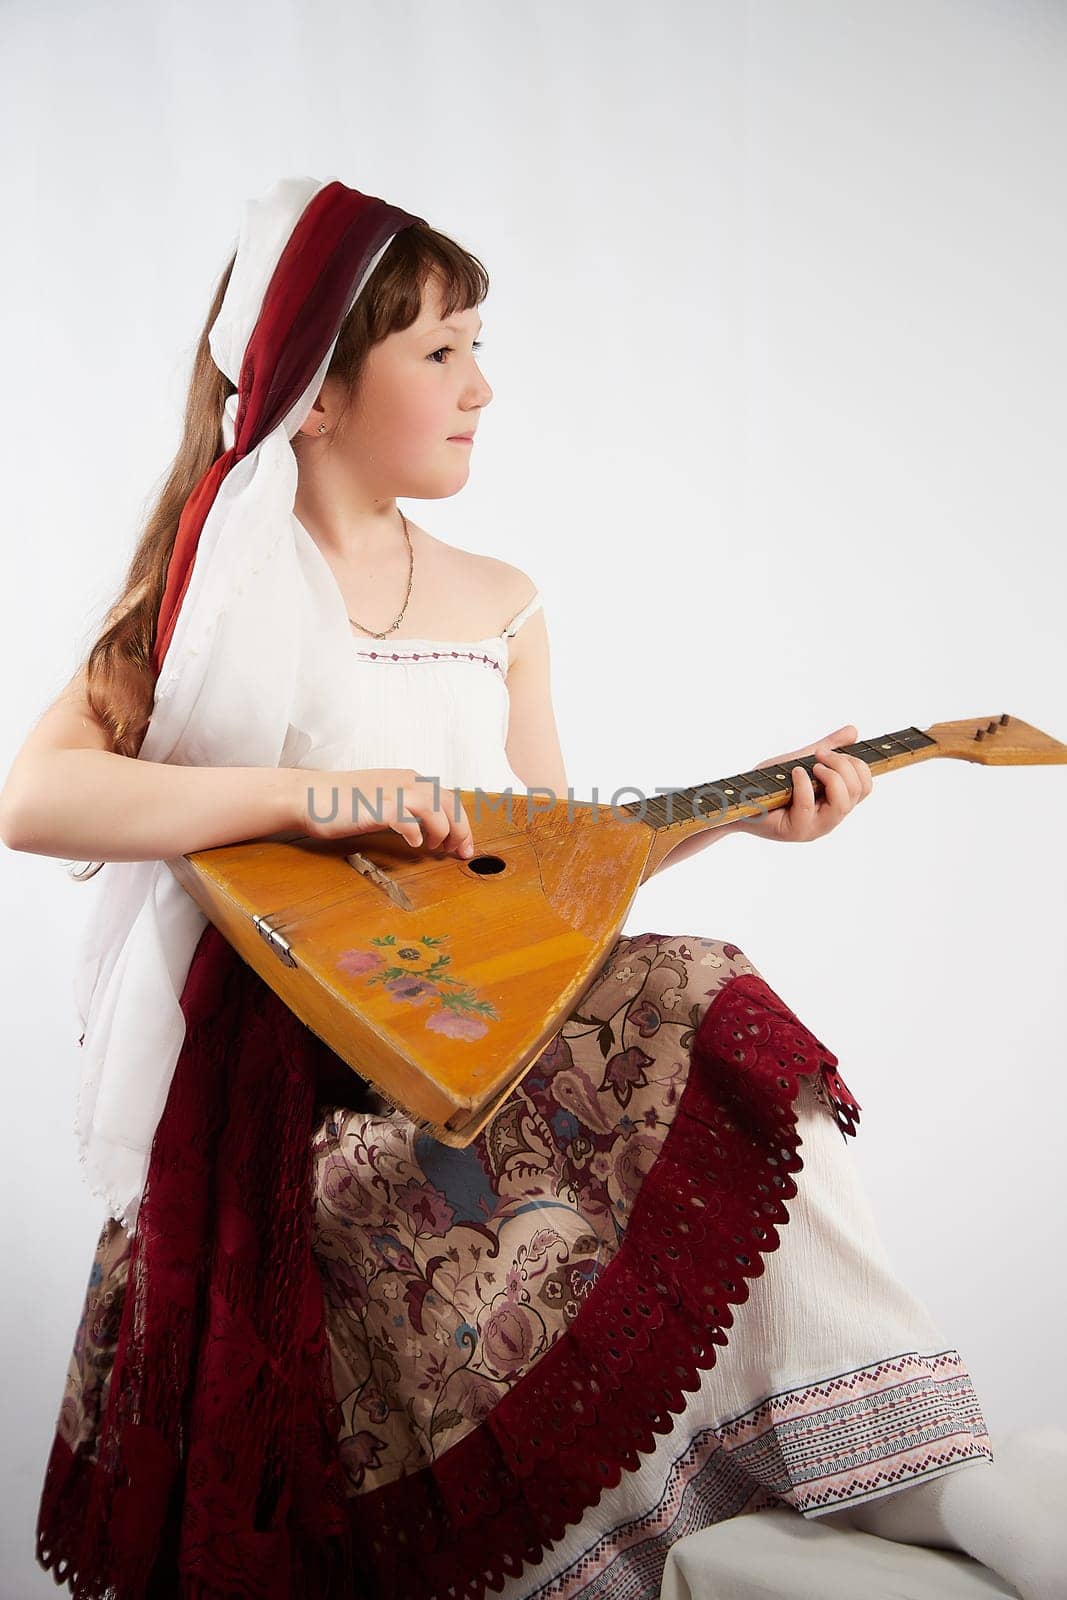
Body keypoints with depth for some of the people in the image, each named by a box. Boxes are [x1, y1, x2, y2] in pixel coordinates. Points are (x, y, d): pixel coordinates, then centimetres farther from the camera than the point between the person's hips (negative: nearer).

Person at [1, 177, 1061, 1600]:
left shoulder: (500, 606, 12)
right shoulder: (217, 593, -2)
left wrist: (742, 811, 2)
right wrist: (315, 794, -25)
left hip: (482, 1011, 4)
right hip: (291, 1066, -4)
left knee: (721, 1034, -23)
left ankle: (932, 1476, -17)